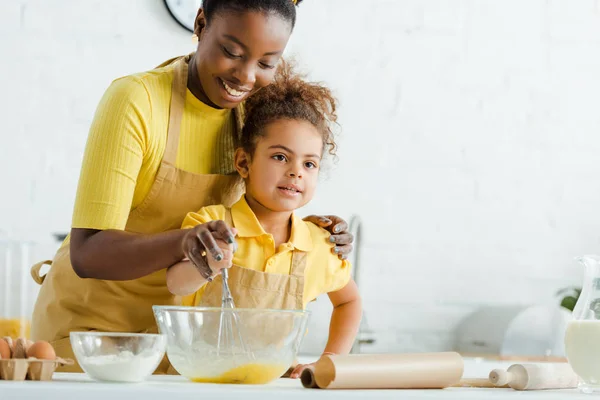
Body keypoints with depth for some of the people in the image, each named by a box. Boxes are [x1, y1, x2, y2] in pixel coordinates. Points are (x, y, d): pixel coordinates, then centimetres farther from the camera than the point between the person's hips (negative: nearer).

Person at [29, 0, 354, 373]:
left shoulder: (247, 112, -3)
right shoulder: (135, 100, -21)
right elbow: (86, 253, -27)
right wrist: (182, 242, -44)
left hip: (170, 326, 5)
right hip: (91, 320, -5)